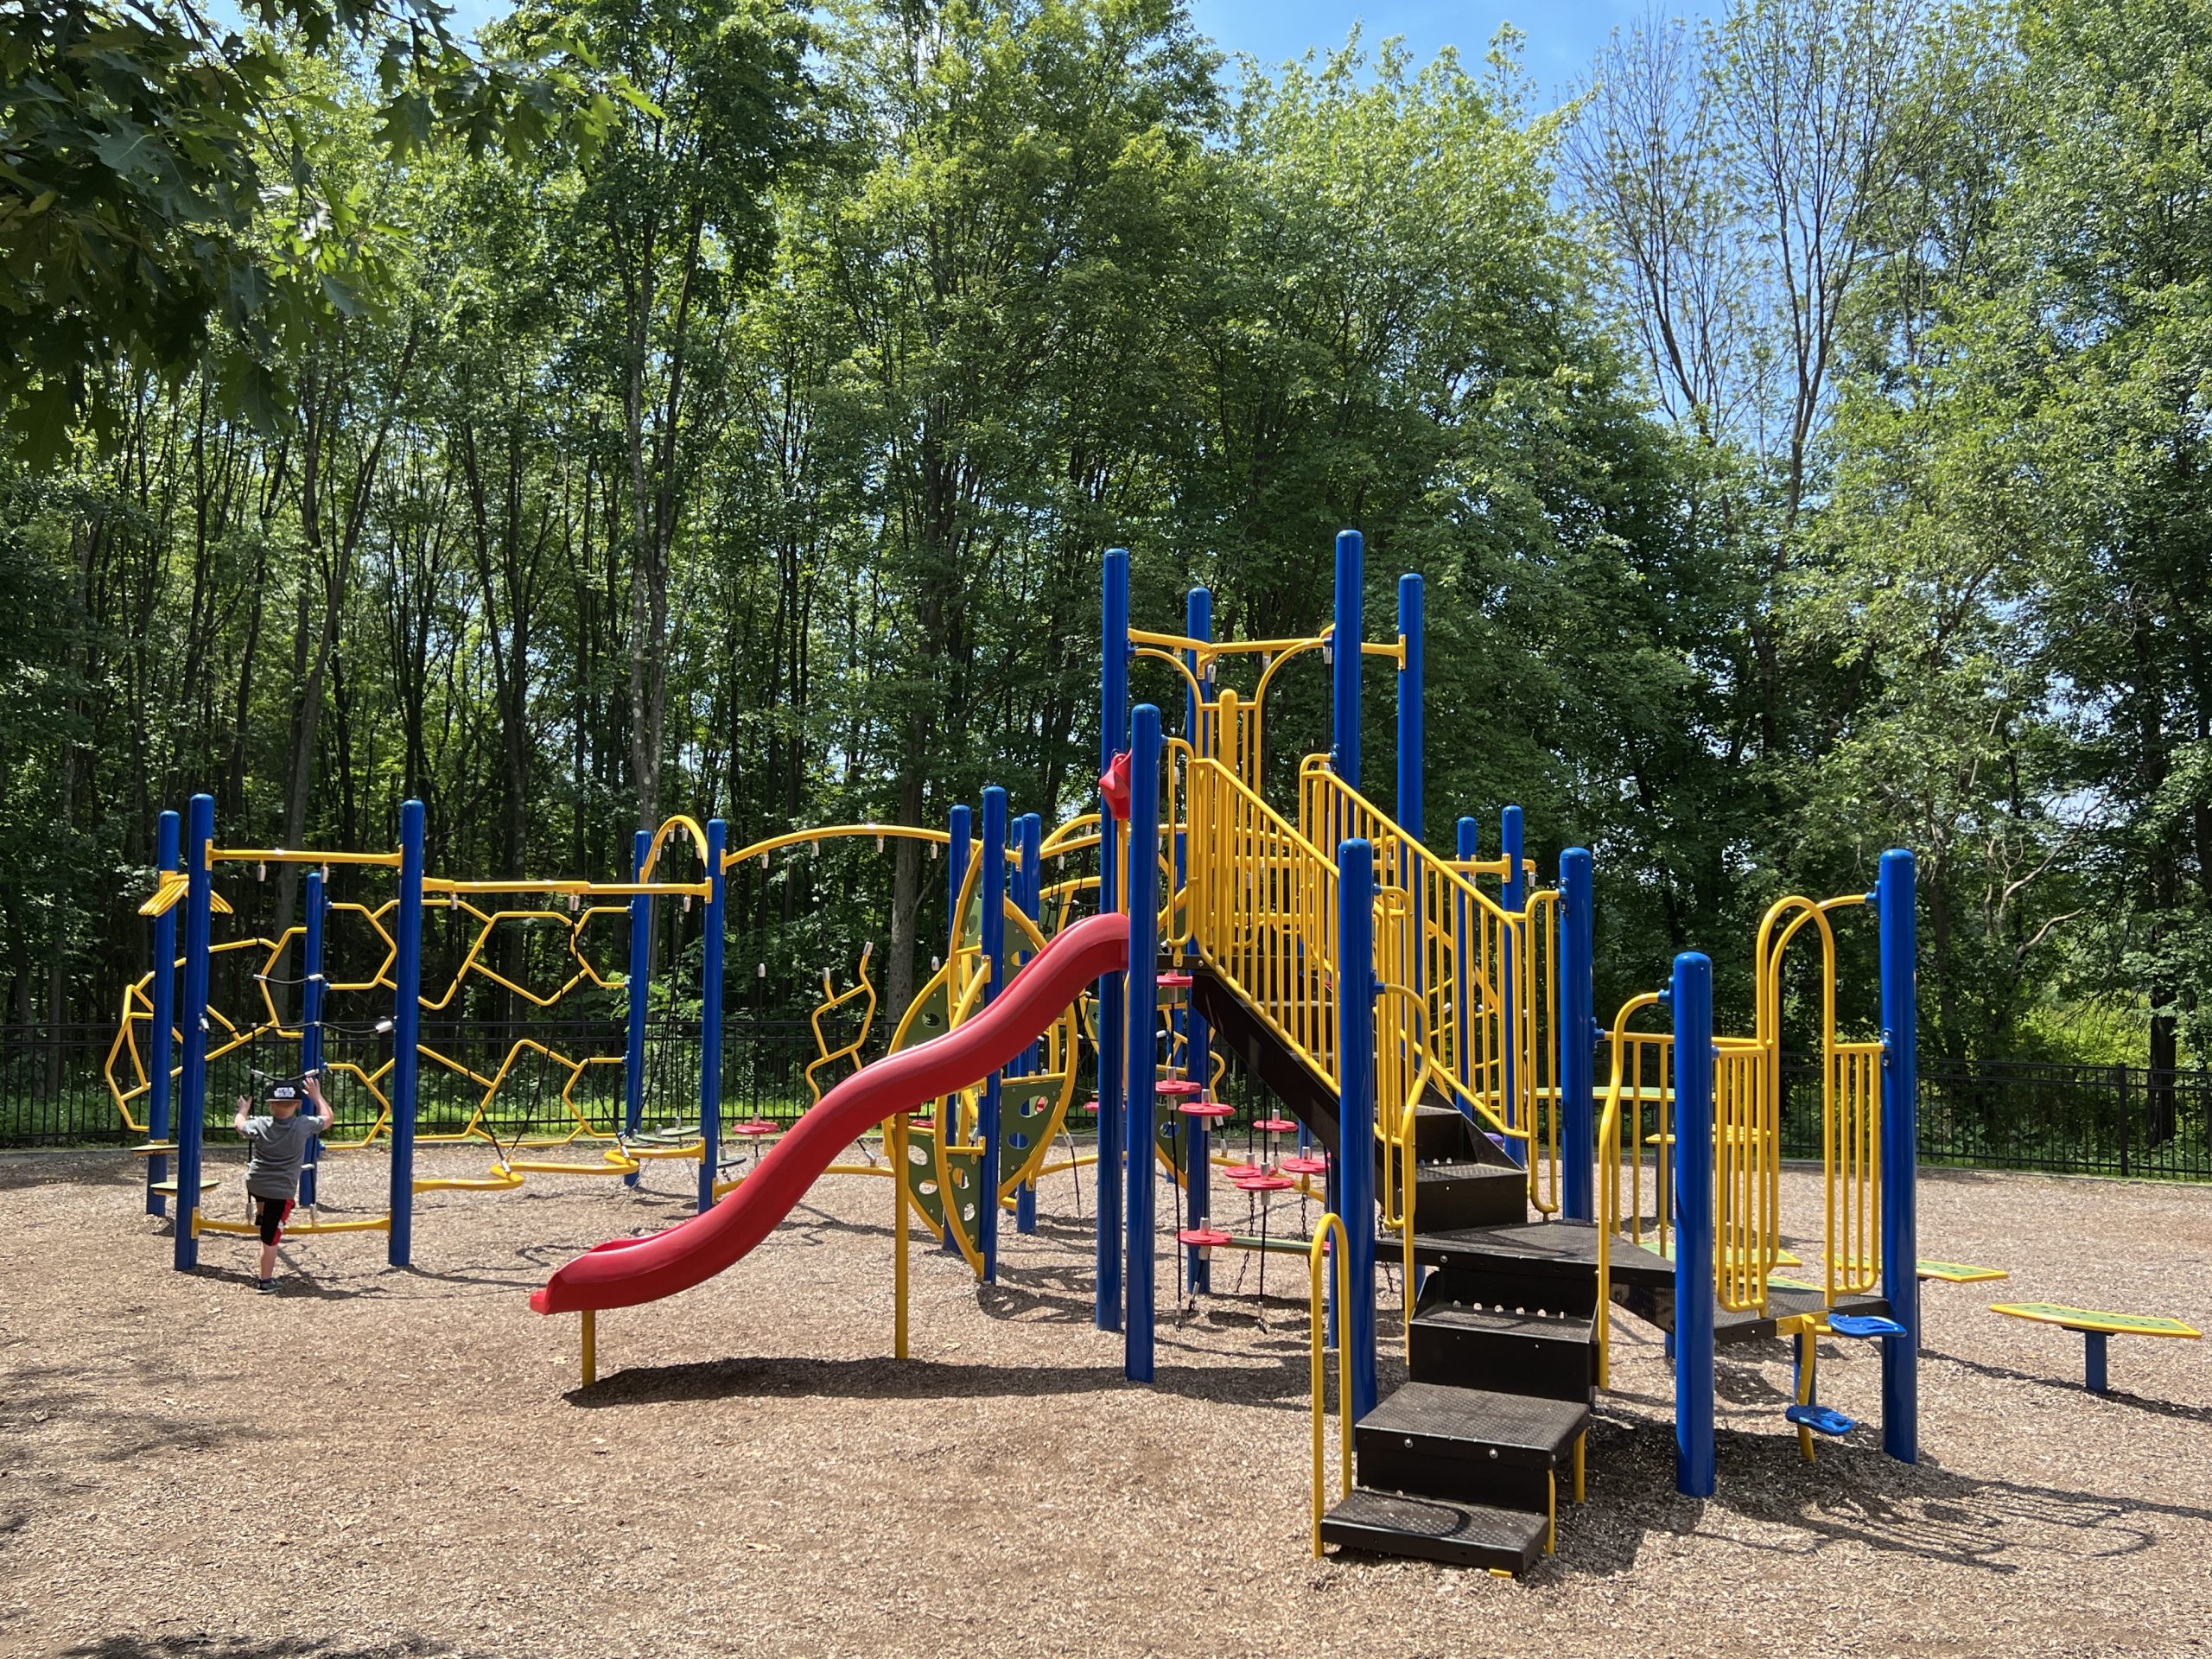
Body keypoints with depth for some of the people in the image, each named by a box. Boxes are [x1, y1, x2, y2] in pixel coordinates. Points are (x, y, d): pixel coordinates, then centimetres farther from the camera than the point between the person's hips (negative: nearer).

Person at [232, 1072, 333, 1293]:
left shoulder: (260, 1125, -8)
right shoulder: (303, 1126, -12)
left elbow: (239, 1125, 15)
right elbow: (327, 1118, 8)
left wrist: (244, 1109, 35)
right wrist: (317, 1096, 18)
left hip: (255, 1185, 3)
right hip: (282, 1191, -3)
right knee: (270, 1238, 1)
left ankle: (259, 1214, 48)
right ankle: (266, 1281, 5)